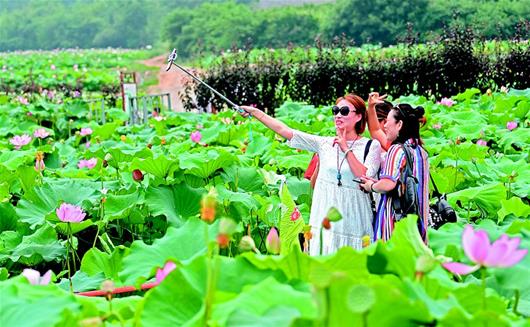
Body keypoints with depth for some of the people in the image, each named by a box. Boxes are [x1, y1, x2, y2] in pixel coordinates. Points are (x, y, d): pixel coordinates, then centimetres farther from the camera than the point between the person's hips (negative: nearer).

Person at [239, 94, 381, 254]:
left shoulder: (371, 146, 1)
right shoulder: (325, 143, 8)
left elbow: (366, 178, -14)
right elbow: (285, 130, 6)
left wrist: (346, 149, -11)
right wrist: (255, 112, 3)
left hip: (352, 224, -3)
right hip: (324, 221, 3)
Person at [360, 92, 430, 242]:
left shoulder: (397, 150, -11)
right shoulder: (420, 151, 15)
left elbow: (388, 184, -24)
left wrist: (371, 186, -5)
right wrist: (370, 108, 22)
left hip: (395, 216, -8)